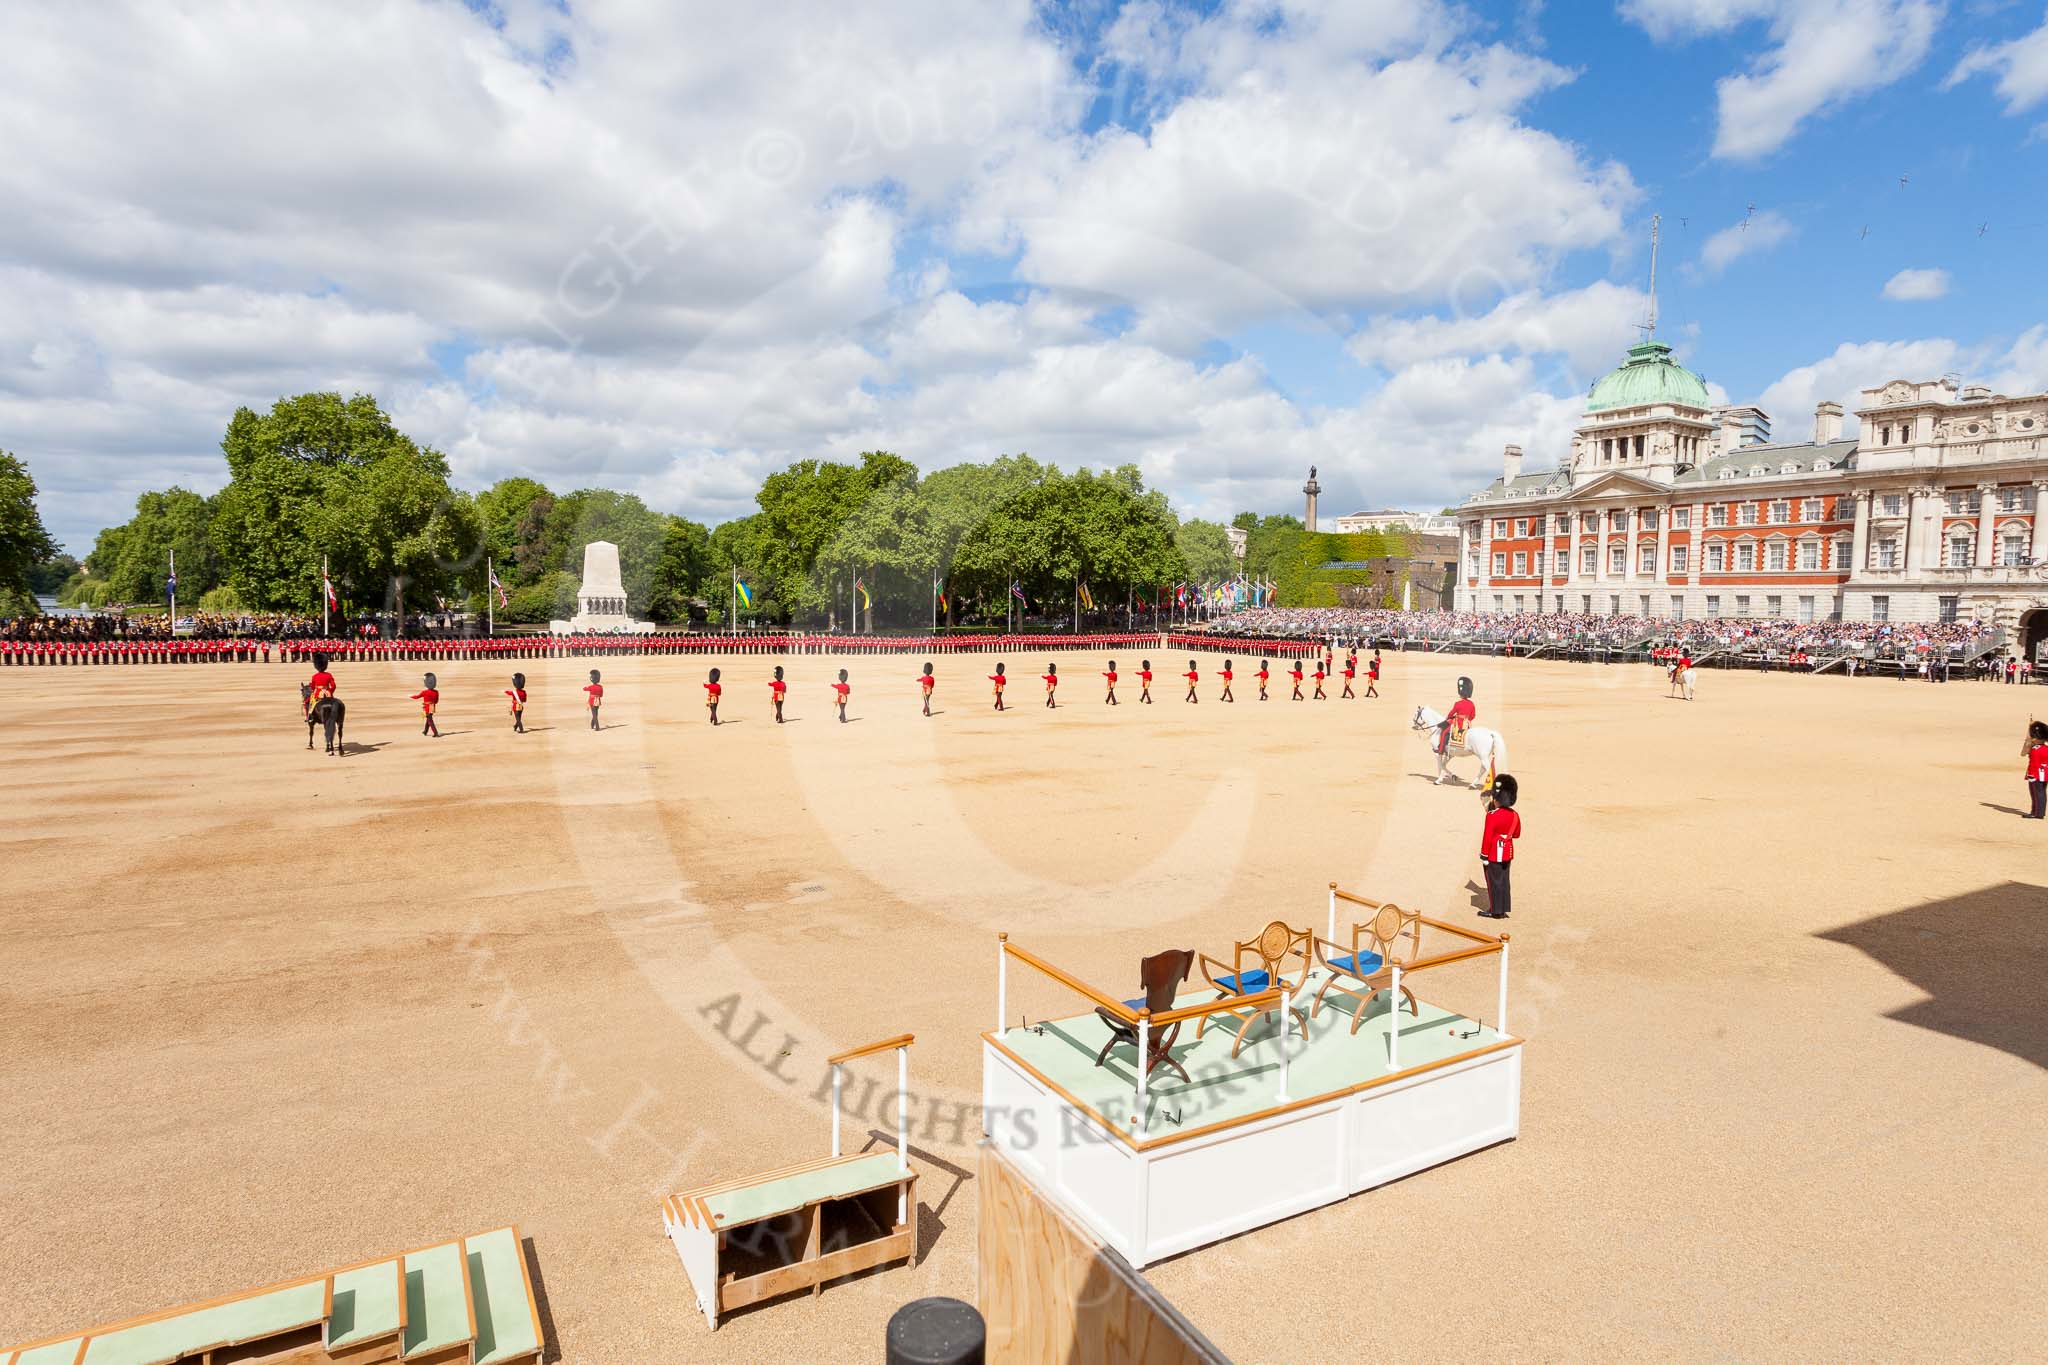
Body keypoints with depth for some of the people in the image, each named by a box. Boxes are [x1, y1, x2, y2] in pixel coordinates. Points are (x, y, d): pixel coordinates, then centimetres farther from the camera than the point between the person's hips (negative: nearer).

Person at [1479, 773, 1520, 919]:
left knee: (1494, 881, 4)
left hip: (1494, 854, -7)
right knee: (1504, 881, 15)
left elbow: (1487, 837, -20)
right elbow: (1517, 834, 12)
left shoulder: (1492, 816, -22)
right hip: (1508, 852, 7)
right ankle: (1504, 909, 22)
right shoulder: (1514, 815, -1)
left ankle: (1495, 911, 12)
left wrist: (1484, 856, -14)